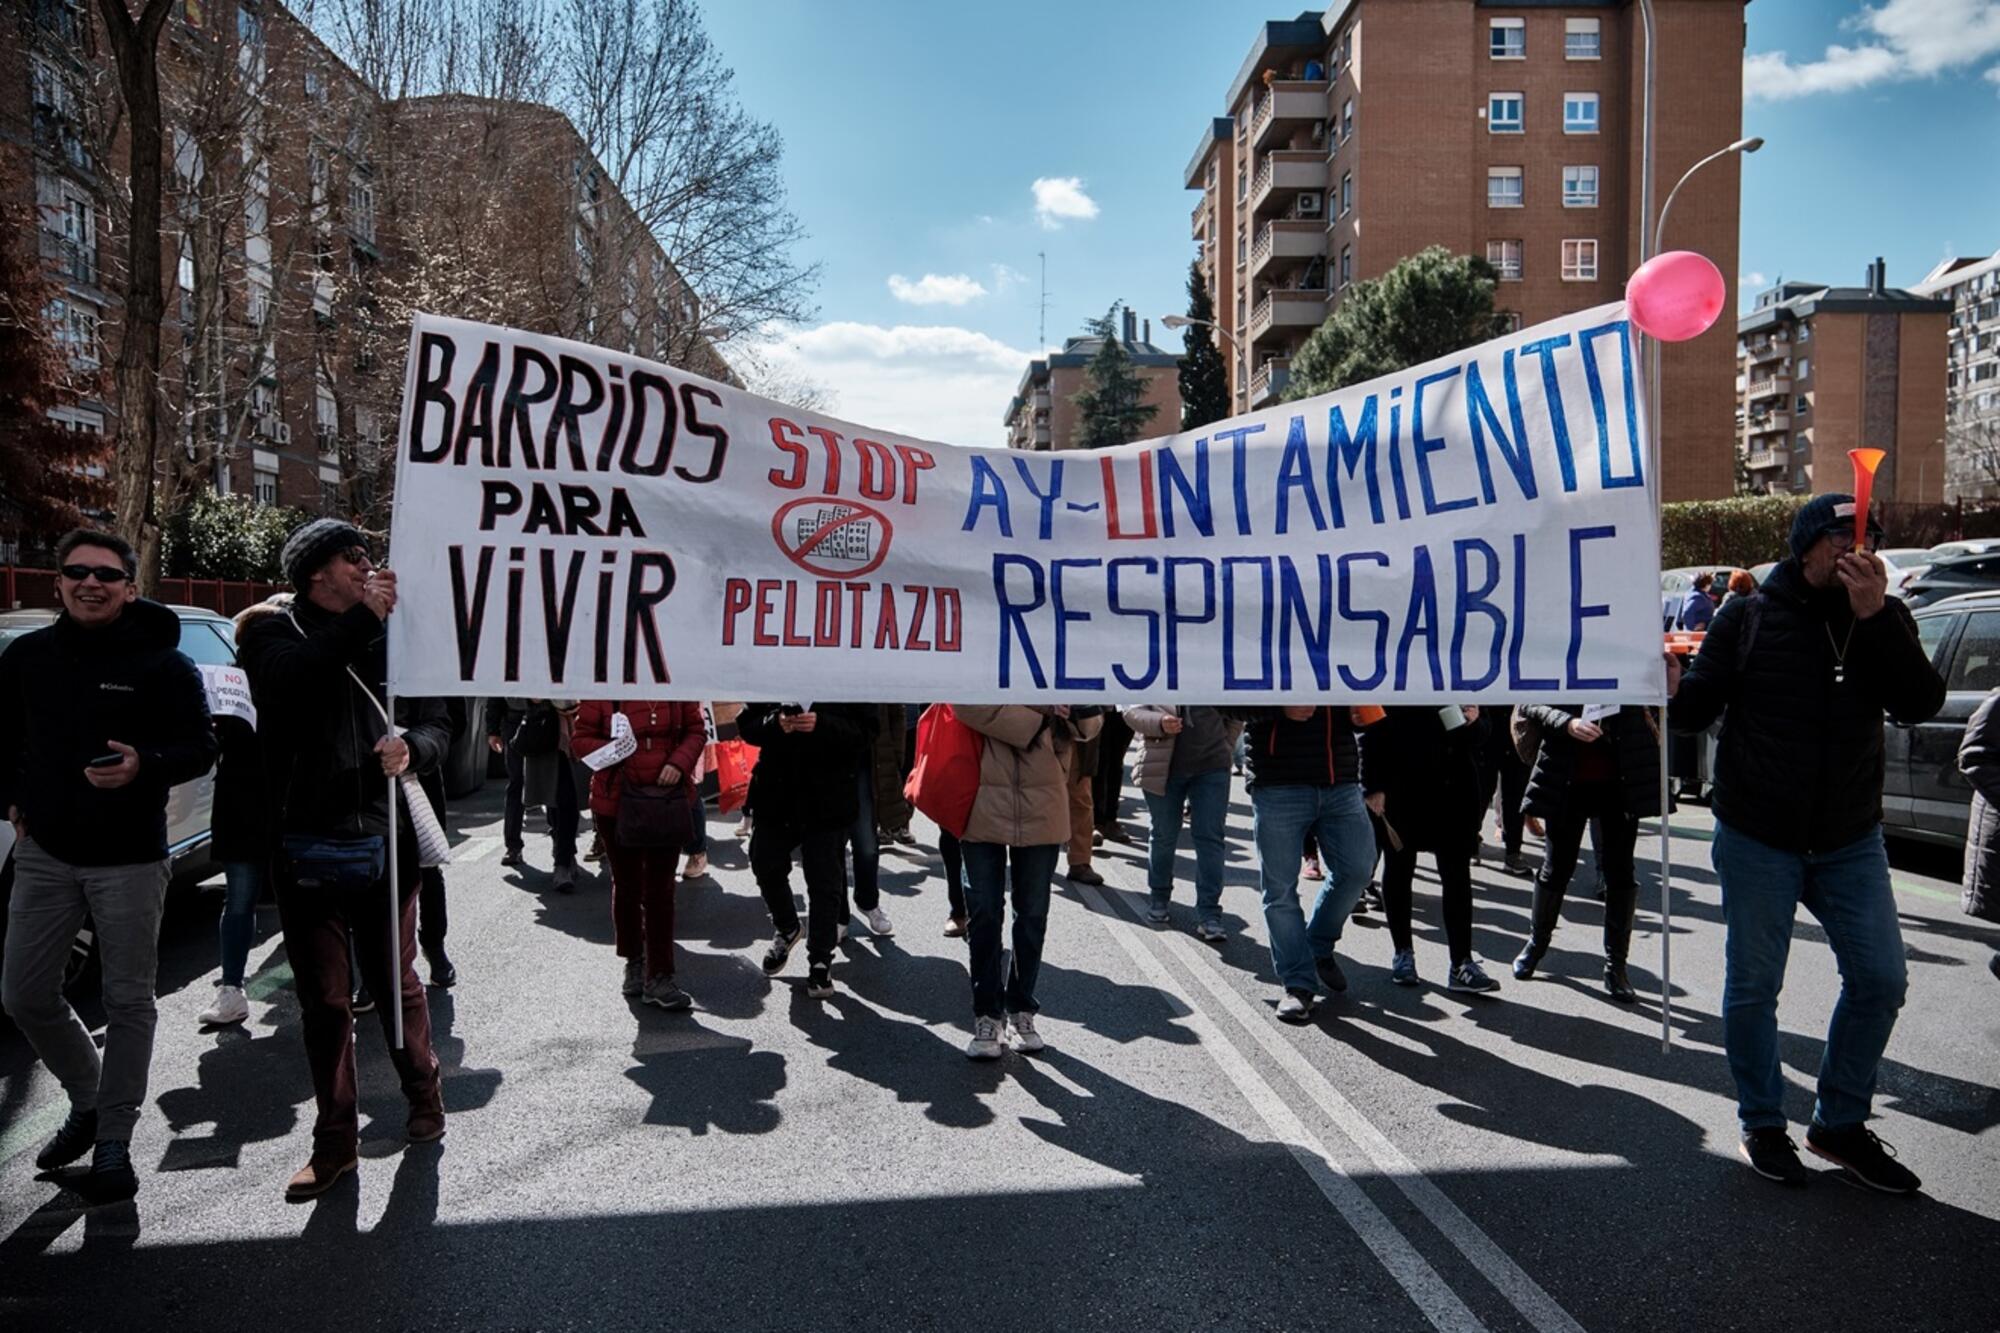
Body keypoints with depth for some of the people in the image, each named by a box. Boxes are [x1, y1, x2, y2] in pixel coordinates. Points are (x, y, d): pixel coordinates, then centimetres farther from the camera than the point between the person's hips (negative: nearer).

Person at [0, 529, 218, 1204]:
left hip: (130, 859, -4)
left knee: (128, 1001, 3)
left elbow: (201, 745, -6)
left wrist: (145, 766, -23)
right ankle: (89, 1100, 32)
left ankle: (113, 1143, 14)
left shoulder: (161, 662, -6)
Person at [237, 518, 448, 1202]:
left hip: (383, 843, 1)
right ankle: (335, 1141, 22)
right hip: (306, 850, -1)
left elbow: (437, 723, 4)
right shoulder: (273, 634, 1)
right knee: (324, 1002, 9)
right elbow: (292, 680, -22)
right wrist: (363, 618, -26)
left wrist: (411, 747, -17)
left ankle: (423, 1095, 33)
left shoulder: (392, 639, 6)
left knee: (397, 985, 12)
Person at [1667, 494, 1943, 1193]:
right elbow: (1700, 708, -3)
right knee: (1753, 989, 6)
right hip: (1757, 840, -3)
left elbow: (1920, 704, -13)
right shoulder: (1750, 617, -5)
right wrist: (1673, 690, -26)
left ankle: (1839, 1123, 25)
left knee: (1881, 979, 6)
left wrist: (1875, 616, -22)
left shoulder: (1884, 617, 2)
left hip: (1851, 840, 3)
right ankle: (1762, 1126, 25)